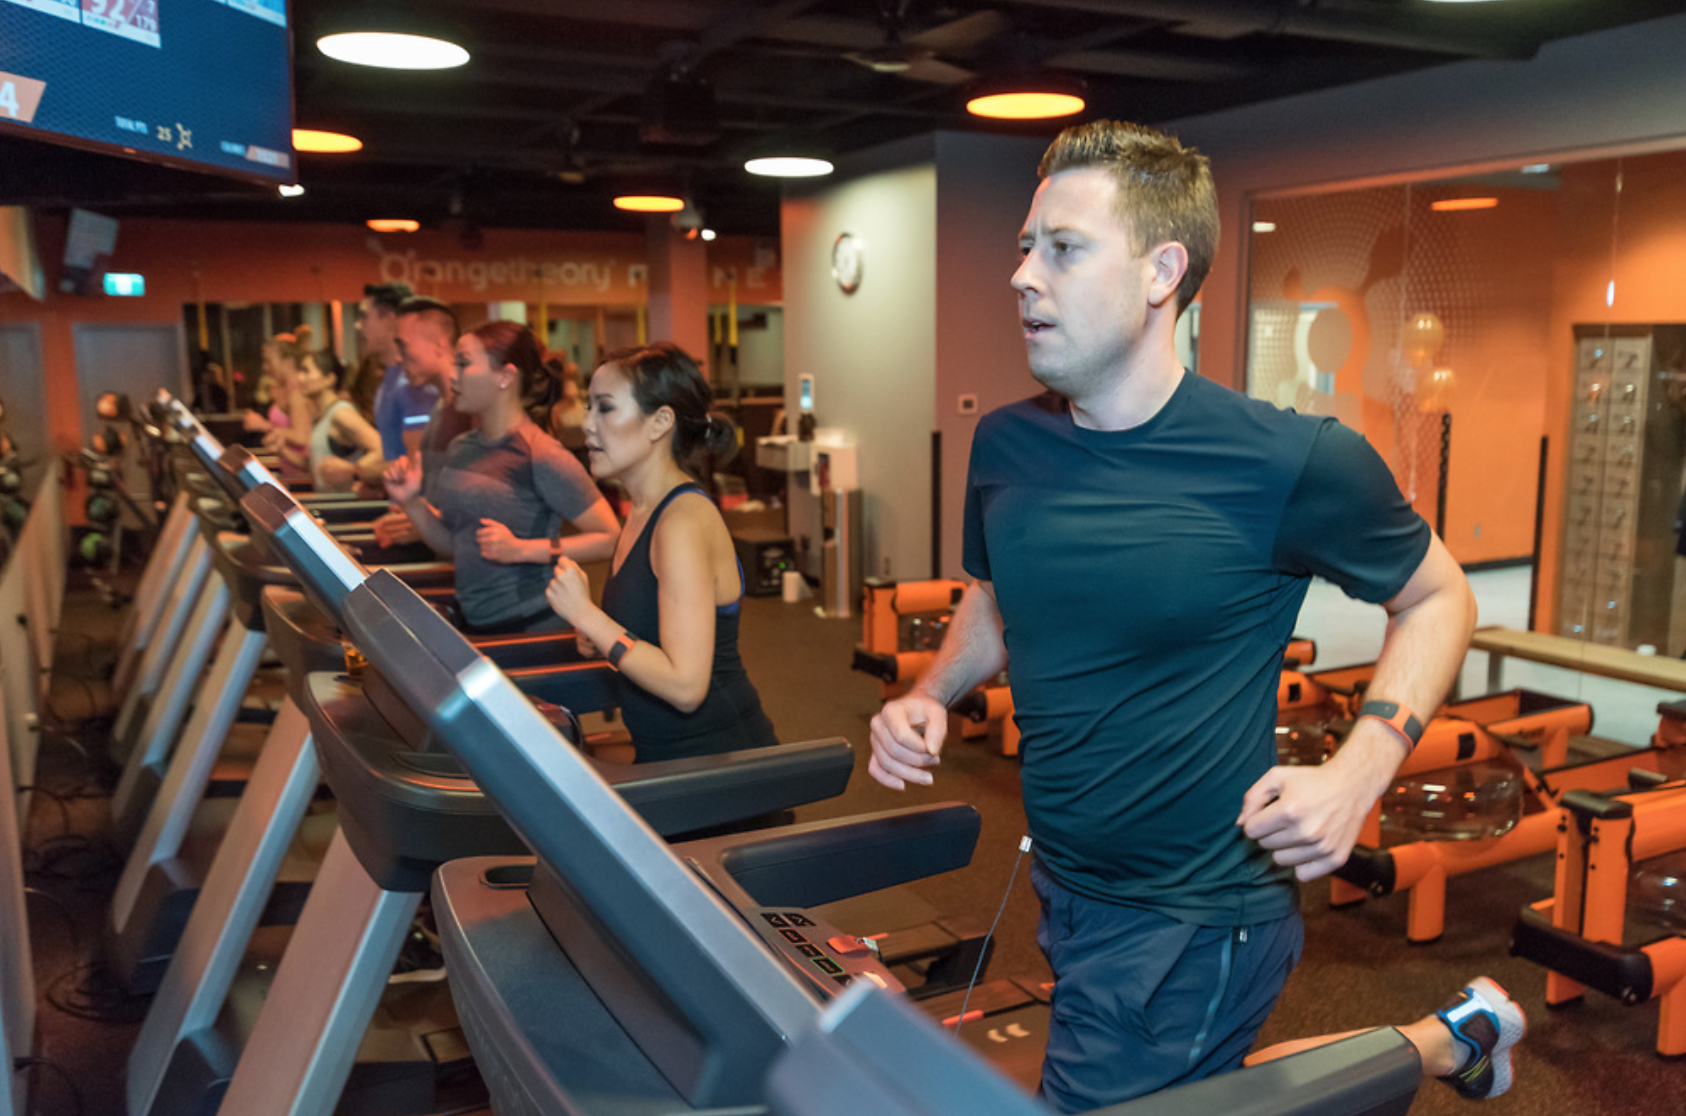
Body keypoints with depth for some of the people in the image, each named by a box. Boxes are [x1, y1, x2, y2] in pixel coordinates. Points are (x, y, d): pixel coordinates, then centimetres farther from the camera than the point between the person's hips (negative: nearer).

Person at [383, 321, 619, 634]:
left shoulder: (541, 457, -16)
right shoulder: (460, 449, 8)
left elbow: (611, 539, -19)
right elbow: (454, 544, 15)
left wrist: (522, 549, -23)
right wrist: (411, 502, -1)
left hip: (532, 627, -7)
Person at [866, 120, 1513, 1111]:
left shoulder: (1290, 464, -19)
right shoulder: (1005, 447, -4)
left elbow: (1437, 599, -4)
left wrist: (1360, 771, -18)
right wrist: (931, 698, -5)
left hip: (1194, 921, -7)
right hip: (1064, 888, 7)